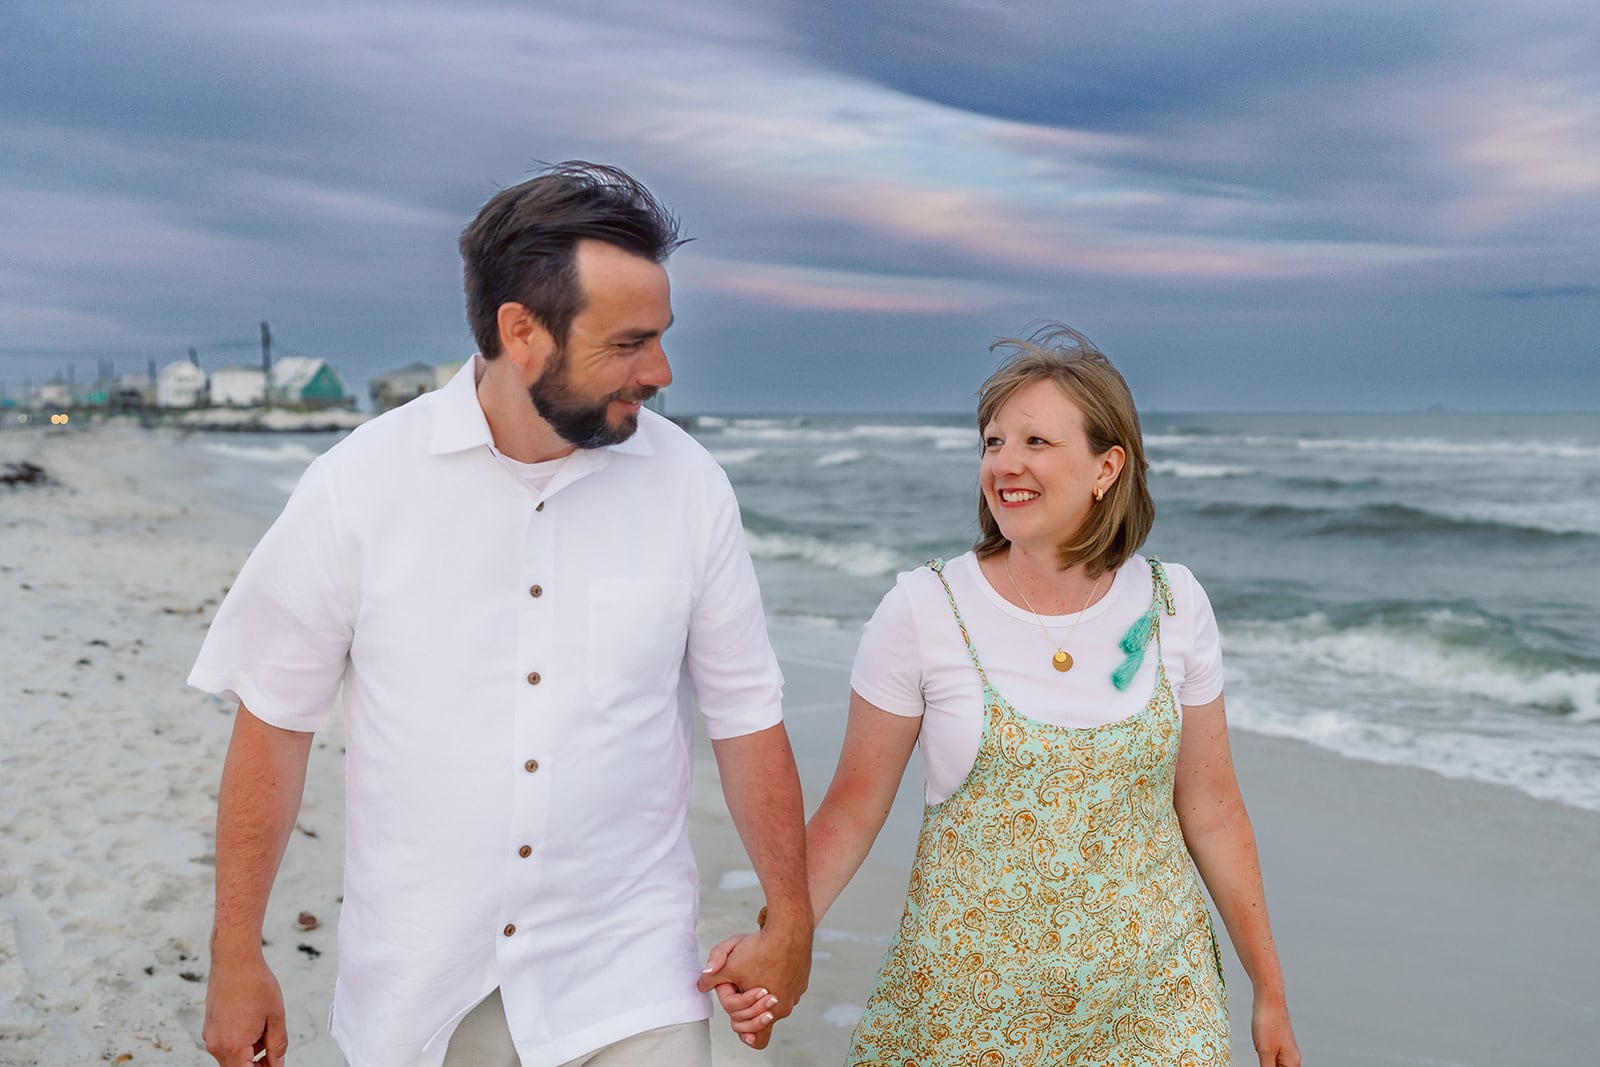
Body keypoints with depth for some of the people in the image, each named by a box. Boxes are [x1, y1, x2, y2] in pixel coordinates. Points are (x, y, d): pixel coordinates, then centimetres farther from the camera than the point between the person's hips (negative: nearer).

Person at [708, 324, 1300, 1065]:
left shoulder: (1173, 605, -4)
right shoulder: (923, 609, -12)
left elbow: (1211, 812, 5)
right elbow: (852, 809, -5)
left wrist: (1269, 991, 9)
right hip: (968, 1005, -1)